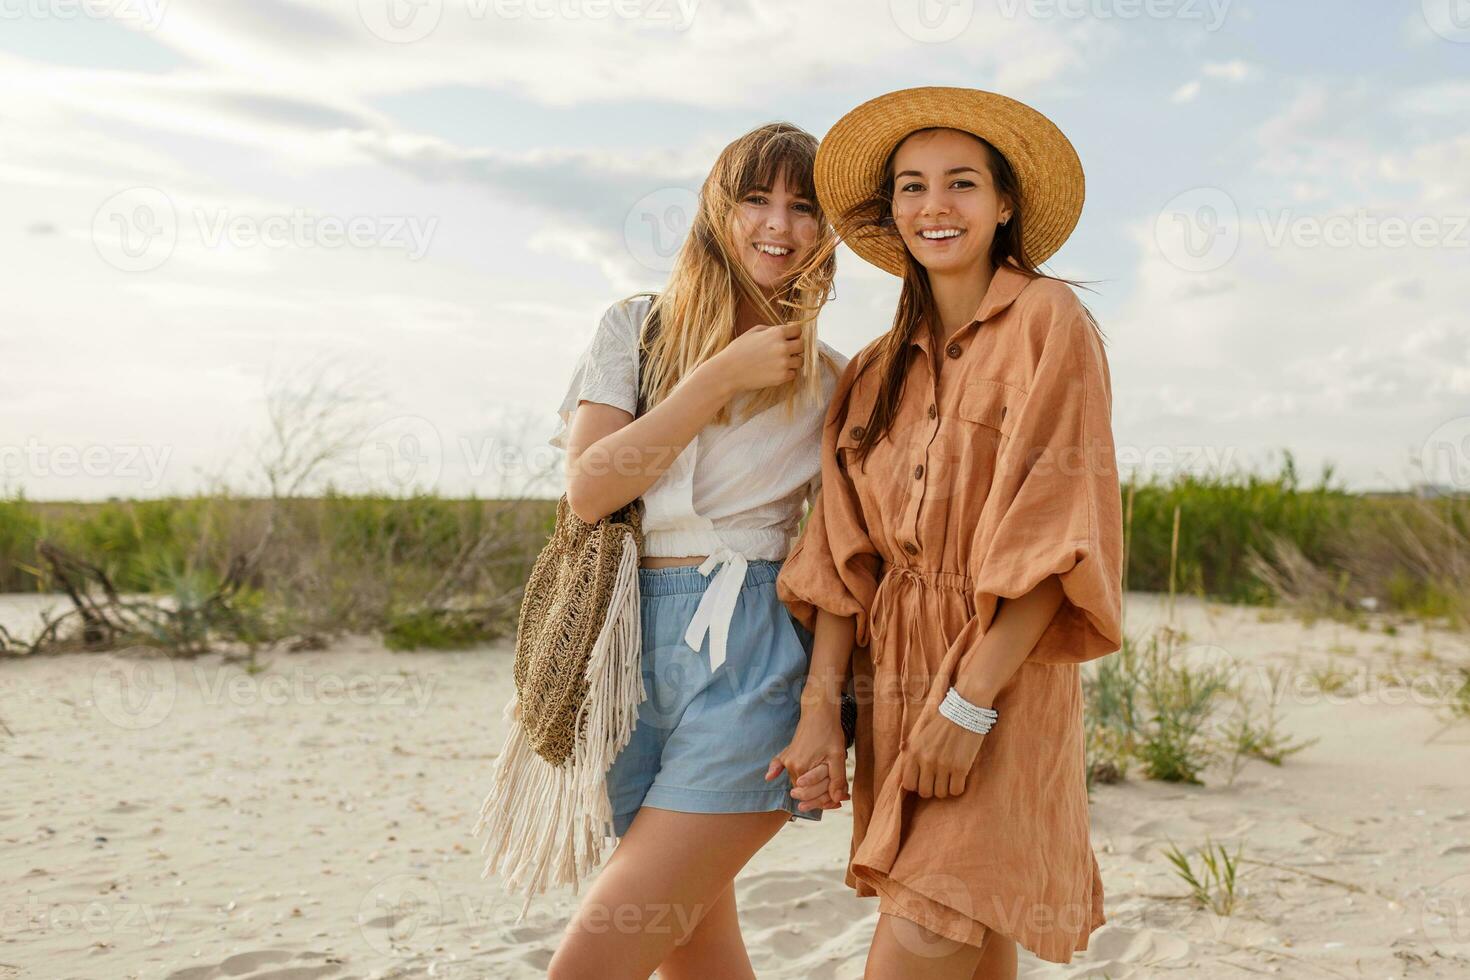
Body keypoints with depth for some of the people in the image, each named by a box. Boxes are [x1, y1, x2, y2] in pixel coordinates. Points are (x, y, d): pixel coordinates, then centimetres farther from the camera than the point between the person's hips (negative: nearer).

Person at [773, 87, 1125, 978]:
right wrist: (821, 707, -3)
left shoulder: (1048, 321, -5)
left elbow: (1058, 530, -13)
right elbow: (847, 555, 8)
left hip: (1003, 680, -5)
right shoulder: (880, 371, 13)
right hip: (896, 684, 6)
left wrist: (970, 701, -18)